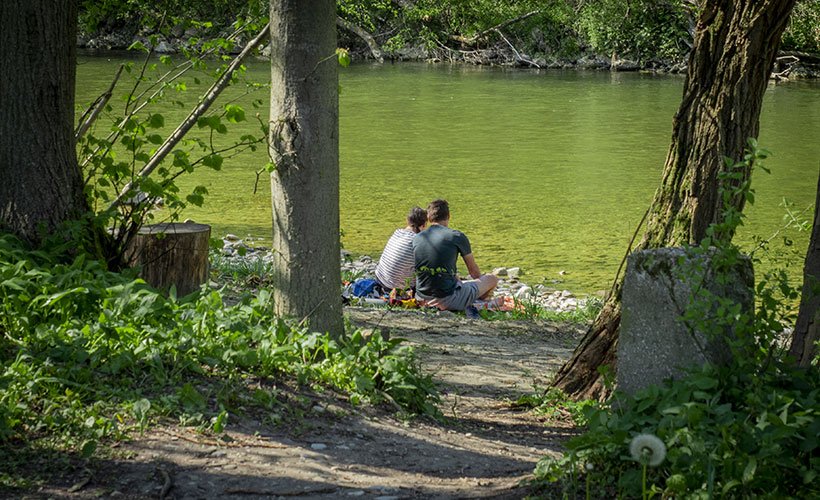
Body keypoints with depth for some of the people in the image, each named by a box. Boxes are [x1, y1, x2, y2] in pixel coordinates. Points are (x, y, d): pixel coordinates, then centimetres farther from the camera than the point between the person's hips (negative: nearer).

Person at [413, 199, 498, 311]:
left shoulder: (416, 238, 6)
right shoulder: (457, 236, -6)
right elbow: (474, 271, 9)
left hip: (422, 298, 5)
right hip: (448, 300, -5)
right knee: (492, 279, 11)